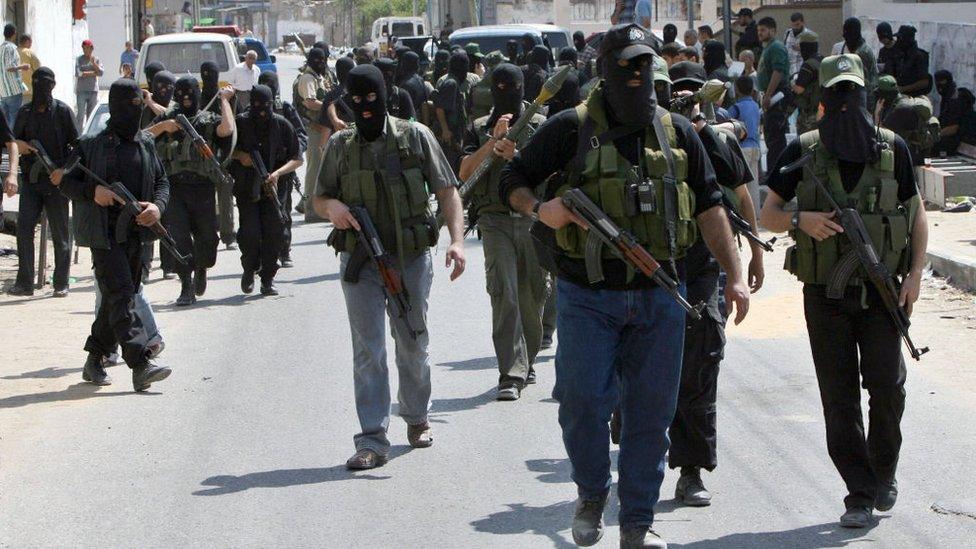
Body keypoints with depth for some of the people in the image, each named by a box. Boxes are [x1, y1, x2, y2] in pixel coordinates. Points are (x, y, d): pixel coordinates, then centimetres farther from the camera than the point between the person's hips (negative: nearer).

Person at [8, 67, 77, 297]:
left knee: (60, 233, 3)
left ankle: (61, 284, 10)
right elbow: (15, 141, 17)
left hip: (56, 181, -4)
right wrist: (18, 145, -7)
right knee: (24, 228, -6)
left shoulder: (62, 111, -2)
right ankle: (24, 282, -3)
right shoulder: (25, 112, 10)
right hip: (31, 180, 4)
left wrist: (64, 170, -15)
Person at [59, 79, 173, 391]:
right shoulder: (91, 145, -3)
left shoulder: (146, 145, 11)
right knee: (121, 295, -15)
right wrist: (92, 191, -17)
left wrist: (157, 206, -6)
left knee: (121, 297, 11)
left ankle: (95, 361, 25)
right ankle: (140, 366, -23)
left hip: (135, 233, 6)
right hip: (105, 234, -6)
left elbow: (162, 181, 15)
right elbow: (67, 181, 2)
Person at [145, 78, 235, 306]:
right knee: (178, 237, -10)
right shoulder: (166, 119, 14)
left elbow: (227, 130, -15)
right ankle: (187, 288, -6)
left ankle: (200, 270, 37)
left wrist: (225, 100, -4)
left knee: (206, 237, 6)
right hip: (174, 187, 0)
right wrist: (162, 127, -9)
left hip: (202, 187, 0)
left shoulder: (209, 120, 9)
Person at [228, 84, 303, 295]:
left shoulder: (282, 125, -2)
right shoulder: (241, 123, -3)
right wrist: (239, 155, -8)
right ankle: (249, 270, 16)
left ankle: (268, 279, 6)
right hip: (246, 188, -1)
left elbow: (297, 159, 2)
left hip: (272, 188, 1)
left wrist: (278, 173, -14)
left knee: (274, 232, -8)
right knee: (250, 233, -11)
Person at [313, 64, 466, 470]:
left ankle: (417, 419, 33)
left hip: (410, 258, -1)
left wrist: (457, 239, -15)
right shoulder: (340, 145, 7)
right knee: (368, 351, -4)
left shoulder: (415, 137, 1)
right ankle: (372, 440, -5)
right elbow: (319, 199, 15)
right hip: (360, 260, 1)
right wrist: (332, 206, -11)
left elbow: (447, 191, -1)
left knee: (413, 346, 12)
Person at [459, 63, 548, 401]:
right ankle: (511, 375, -17)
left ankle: (525, 363, 28)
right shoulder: (479, 129, 10)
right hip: (496, 220, -1)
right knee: (504, 295, -14)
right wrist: (494, 140, -12)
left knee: (532, 296, 8)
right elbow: (465, 172, -3)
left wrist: (514, 156, -17)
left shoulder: (540, 126, 9)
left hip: (534, 220, 1)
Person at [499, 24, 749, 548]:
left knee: (651, 411, 4)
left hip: (659, 295, 3)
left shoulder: (677, 133, 8)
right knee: (582, 399, -9)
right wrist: (540, 209, -18)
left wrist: (734, 275, 5)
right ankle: (591, 495, 19)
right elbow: (513, 180, 3)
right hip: (588, 295, -3)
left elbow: (709, 207, 11)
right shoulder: (572, 128, -1)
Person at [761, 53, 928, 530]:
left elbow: (916, 213, 10)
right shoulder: (803, 151, 2)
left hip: (881, 292, 0)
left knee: (887, 387, -5)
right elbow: (768, 214, 6)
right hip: (825, 294, 0)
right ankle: (860, 494, 9)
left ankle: (884, 473, 20)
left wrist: (915, 272, -1)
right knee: (840, 399, 1)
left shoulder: (892, 149, 4)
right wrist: (801, 220, -15)